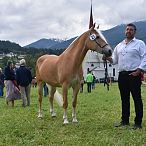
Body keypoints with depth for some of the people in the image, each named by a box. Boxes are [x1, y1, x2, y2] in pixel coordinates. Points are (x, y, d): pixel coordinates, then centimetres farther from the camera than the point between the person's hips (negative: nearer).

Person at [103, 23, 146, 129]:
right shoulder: (119, 45, 17)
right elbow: (115, 60, 18)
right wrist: (108, 58, -3)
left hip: (134, 74, -5)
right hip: (122, 75, 6)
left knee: (137, 98, -3)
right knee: (124, 99, 10)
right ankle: (125, 121, 20)